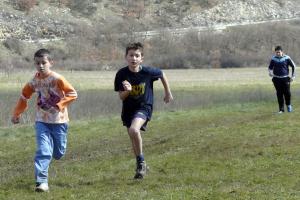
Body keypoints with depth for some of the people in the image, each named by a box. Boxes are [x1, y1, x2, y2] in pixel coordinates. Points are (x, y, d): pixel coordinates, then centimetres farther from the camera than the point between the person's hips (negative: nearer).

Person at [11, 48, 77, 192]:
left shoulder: (57, 79, -15)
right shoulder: (34, 81, -2)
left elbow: (72, 94, -15)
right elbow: (24, 96, 14)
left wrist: (58, 106, -23)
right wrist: (16, 114, 19)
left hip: (59, 121, -2)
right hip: (41, 121, 2)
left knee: (58, 153, 10)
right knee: (43, 151, -14)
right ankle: (41, 181, -16)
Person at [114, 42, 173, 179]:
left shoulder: (148, 72, -17)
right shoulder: (121, 74, -14)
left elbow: (162, 75, 5)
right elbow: (121, 97, -9)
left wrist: (168, 93, 13)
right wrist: (127, 91, -31)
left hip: (144, 107, -4)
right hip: (128, 109, 4)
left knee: (134, 130, -30)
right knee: (134, 140, 14)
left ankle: (141, 162, -11)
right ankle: (141, 167, 36)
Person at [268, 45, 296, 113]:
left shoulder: (286, 58, -3)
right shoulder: (273, 59, 1)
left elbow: (293, 66, 7)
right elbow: (270, 67, 14)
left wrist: (293, 76, 5)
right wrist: (270, 72, -7)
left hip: (285, 78, -1)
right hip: (277, 79, 1)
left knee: (287, 93, -4)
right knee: (279, 94, 2)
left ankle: (288, 105, 23)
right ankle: (281, 109, 11)